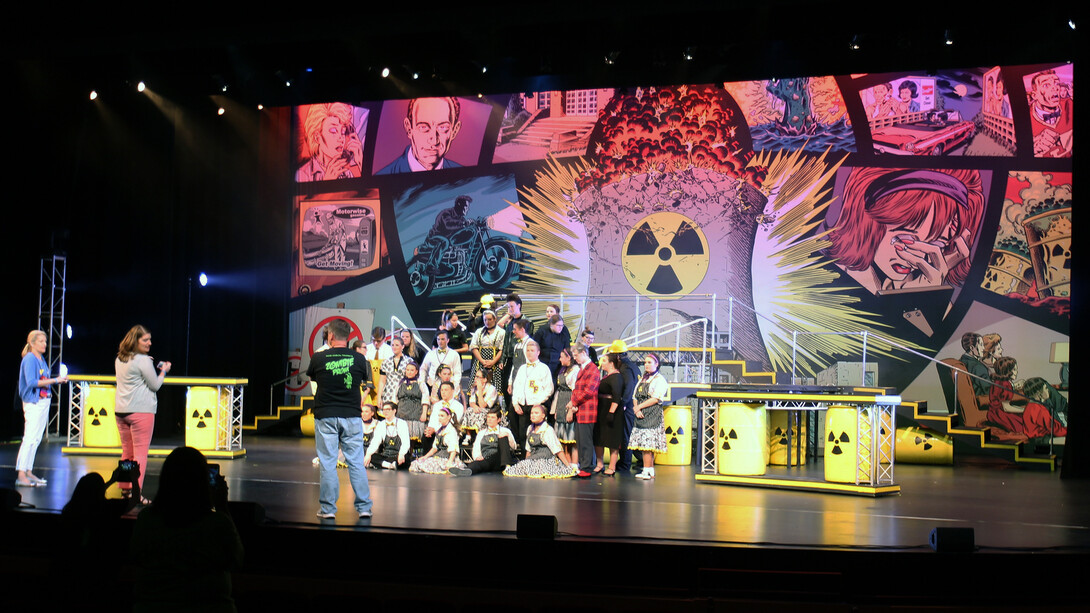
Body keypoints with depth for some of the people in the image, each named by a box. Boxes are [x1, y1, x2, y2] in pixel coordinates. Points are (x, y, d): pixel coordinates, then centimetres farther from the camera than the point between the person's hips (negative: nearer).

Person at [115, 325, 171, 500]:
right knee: (140, 453, -5)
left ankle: (125, 489, 19)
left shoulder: (119, 360, 12)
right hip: (141, 410, -8)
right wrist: (163, 371, 9)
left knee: (127, 452, 15)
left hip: (120, 411, 8)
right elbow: (155, 386, -6)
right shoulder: (143, 361, -12)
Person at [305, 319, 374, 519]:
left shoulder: (318, 358, -6)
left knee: (327, 463, 4)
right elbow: (366, 380, 14)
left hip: (325, 416, -1)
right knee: (356, 462, 6)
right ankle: (364, 507, 8)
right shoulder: (358, 359, -2)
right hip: (352, 415, 1)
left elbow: (311, 377, 12)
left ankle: (328, 508, 7)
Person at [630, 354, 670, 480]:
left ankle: (647, 471, -12)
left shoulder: (660, 379, -2)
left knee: (647, 443, -13)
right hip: (641, 415, 7)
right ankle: (650, 471, 5)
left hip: (653, 415, -7)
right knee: (643, 444, 2)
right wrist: (637, 409, -2)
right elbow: (635, 396, 17)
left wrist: (639, 407, -8)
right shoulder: (642, 379, 21)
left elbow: (656, 399, -11)